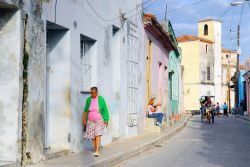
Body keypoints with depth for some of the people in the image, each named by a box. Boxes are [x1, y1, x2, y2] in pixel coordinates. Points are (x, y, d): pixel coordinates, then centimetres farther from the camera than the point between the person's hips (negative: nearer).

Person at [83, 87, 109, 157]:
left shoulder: (101, 99, -9)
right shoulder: (88, 99, -1)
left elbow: (105, 110, -5)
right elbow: (86, 110, 7)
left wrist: (106, 120, -7)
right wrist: (84, 120, 2)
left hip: (99, 120, -3)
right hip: (90, 121, 4)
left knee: (97, 135, -17)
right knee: (92, 136, 3)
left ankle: (97, 151, -22)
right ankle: (97, 150, 21)